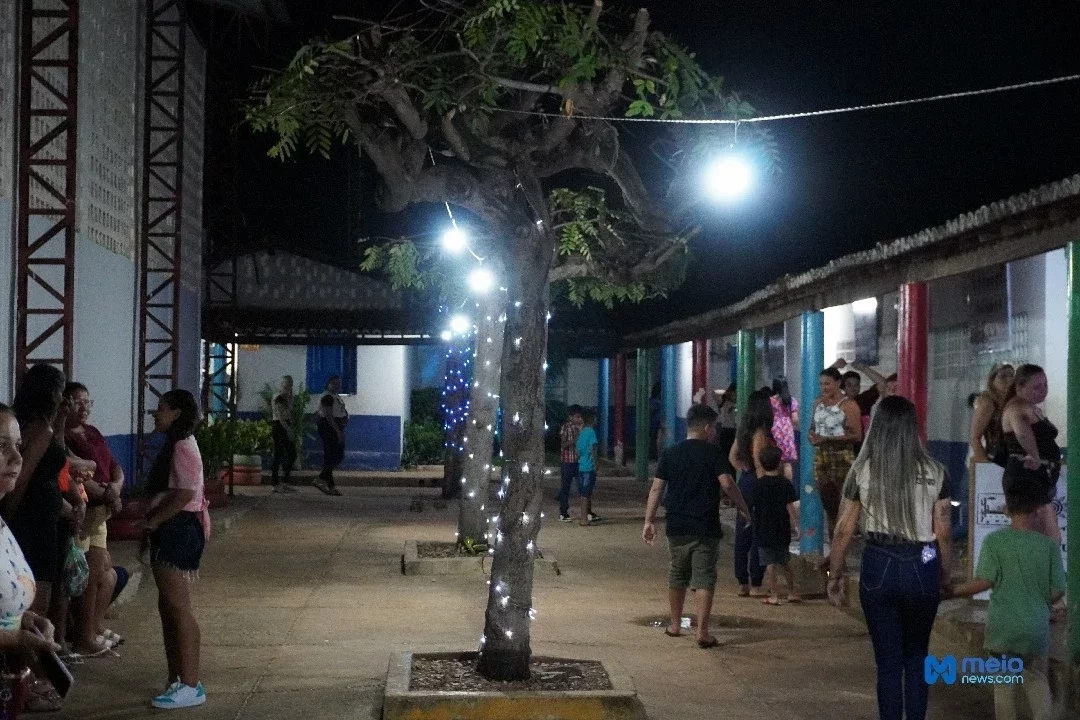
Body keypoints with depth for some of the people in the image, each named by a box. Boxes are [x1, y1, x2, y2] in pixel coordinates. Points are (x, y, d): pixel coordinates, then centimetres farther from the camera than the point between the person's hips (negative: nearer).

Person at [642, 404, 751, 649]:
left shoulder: (670, 453, 5)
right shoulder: (712, 452, -6)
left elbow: (656, 488, 2)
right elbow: (727, 483, -16)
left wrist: (649, 521, 4)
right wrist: (744, 509, -4)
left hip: (677, 527, 4)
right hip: (705, 528, -4)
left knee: (677, 576, 18)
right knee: (704, 578, -1)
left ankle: (675, 625, 29)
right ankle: (702, 631, -7)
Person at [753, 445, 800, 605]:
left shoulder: (757, 484, -5)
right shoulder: (785, 484, -3)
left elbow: (749, 506, 1)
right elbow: (790, 508, -5)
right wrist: (795, 526, -1)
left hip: (764, 531, -2)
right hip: (782, 531, 2)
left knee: (770, 564, 0)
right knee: (784, 563, 16)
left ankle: (773, 595, -1)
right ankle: (792, 593, 21)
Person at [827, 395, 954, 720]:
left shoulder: (862, 471, -3)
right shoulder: (934, 472, -2)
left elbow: (844, 530, -1)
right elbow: (943, 533, -2)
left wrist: (835, 576, 9)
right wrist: (945, 575, 11)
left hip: (879, 566, -1)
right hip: (922, 567, 1)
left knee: (888, 660, 9)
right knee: (916, 656, 19)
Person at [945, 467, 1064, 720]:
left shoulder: (994, 540, -7)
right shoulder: (1049, 545, -2)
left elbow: (984, 582, -12)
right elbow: (1058, 590, 0)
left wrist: (952, 592, 0)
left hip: (1004, 626, -1)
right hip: (1037, 626, 1)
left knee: (1005, 683, 10)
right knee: (1037, 679, 18)